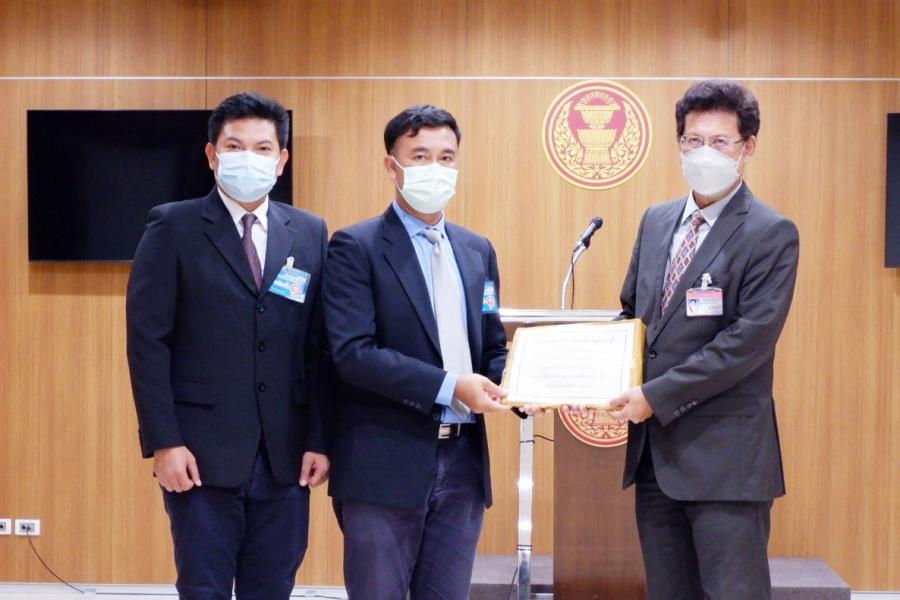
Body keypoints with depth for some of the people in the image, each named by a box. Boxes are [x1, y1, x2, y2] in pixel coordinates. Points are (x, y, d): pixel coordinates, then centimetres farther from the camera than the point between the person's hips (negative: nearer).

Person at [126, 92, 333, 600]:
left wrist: (321, 440, 2)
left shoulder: (310, 233, 9)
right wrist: (163, 442, -12)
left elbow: (321, 347, 8)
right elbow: (148, 340, -5)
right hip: (202, 452, -3)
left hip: (286, 455, 3)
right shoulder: (174, 228, -1)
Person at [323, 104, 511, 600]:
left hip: (463, 462, 6)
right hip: (385, 464, -5)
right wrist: (450, 387, -20)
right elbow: (352, 352, -16)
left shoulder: (477, 251, 13)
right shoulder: (356, 247, -6)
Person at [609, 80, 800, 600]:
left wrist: (657, 396, -18)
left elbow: (749, 340, -17)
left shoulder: (772, 234, -9)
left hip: (724, 455, -7)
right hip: (655, 449, 7)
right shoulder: (657, 221, 12)